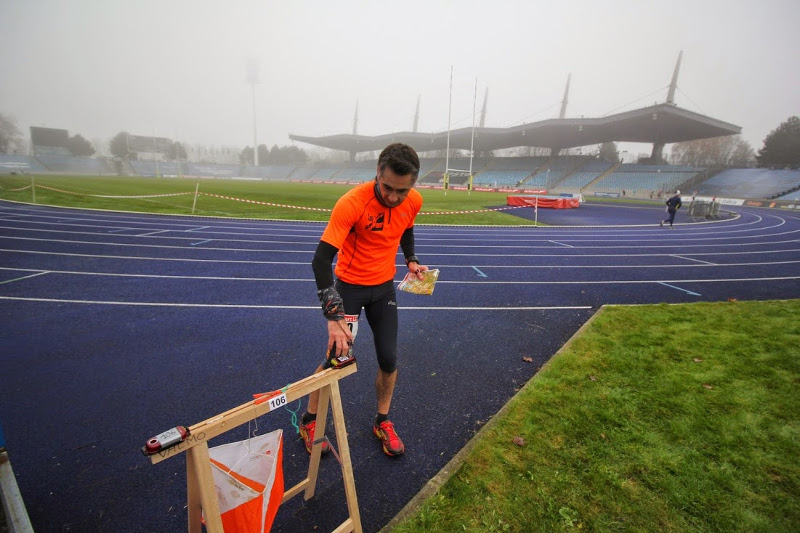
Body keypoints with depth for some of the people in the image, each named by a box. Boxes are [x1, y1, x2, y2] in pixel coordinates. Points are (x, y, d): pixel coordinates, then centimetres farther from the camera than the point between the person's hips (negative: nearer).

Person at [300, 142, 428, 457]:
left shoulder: (414, 201, -11)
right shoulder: (352, 203, -28)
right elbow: (321, 260, -32)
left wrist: (411, 260, -2)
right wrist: (333, 317, -38)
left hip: (384, 286, 4)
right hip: (350, 285, -4)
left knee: (389, 359, 5)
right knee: (338, 359, -3)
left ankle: (382, 422, 31)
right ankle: (309, 422, 26)